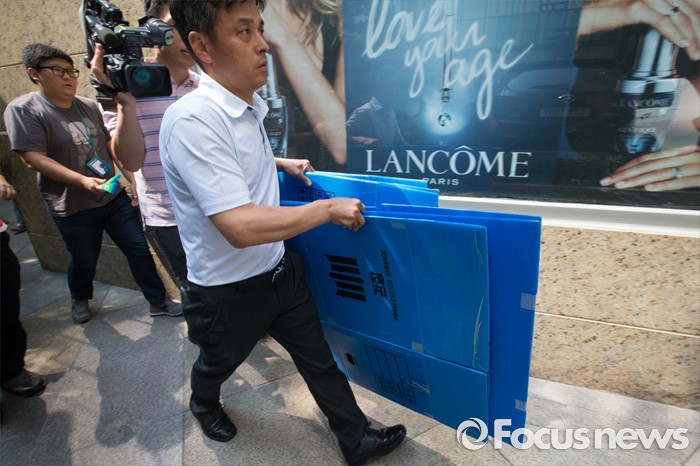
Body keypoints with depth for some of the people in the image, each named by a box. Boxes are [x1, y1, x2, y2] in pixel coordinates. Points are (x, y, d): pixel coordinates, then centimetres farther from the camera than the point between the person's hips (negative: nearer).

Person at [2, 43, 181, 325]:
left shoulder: (89, 106, 7)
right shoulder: (24, 109, -10)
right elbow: (33, 158, -18)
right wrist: (81, 180, -29)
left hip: (114, 196, 4)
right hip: (73, 207, -4)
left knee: (140, 250, 3)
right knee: (84, 261, 13)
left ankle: (158, 302, 17)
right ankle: (79, 299, 44)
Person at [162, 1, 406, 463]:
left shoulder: (249, 107, 0)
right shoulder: (193, 120, -28)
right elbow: (241, 227, -35)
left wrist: (280, 163, 10)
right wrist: (330, 208, -27)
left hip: (280, 270, 7)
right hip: (229, 290, -6)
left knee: (318, 357, 16)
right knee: (219, 364, 26)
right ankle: (204, 405, 60)